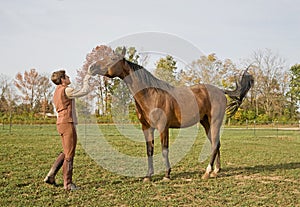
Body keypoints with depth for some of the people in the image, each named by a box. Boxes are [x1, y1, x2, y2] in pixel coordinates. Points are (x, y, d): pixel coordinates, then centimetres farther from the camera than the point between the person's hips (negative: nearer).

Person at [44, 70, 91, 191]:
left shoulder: (57, 92, 17)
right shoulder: (66, 90, -12)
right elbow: (84, 92, -5)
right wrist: (86, 80, 10)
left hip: (61, 123, 10)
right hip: (68, 123, -10)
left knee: (66, 153, 19)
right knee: (69, 155, -3)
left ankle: (50, 176, 16)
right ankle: (68, 184, 2)